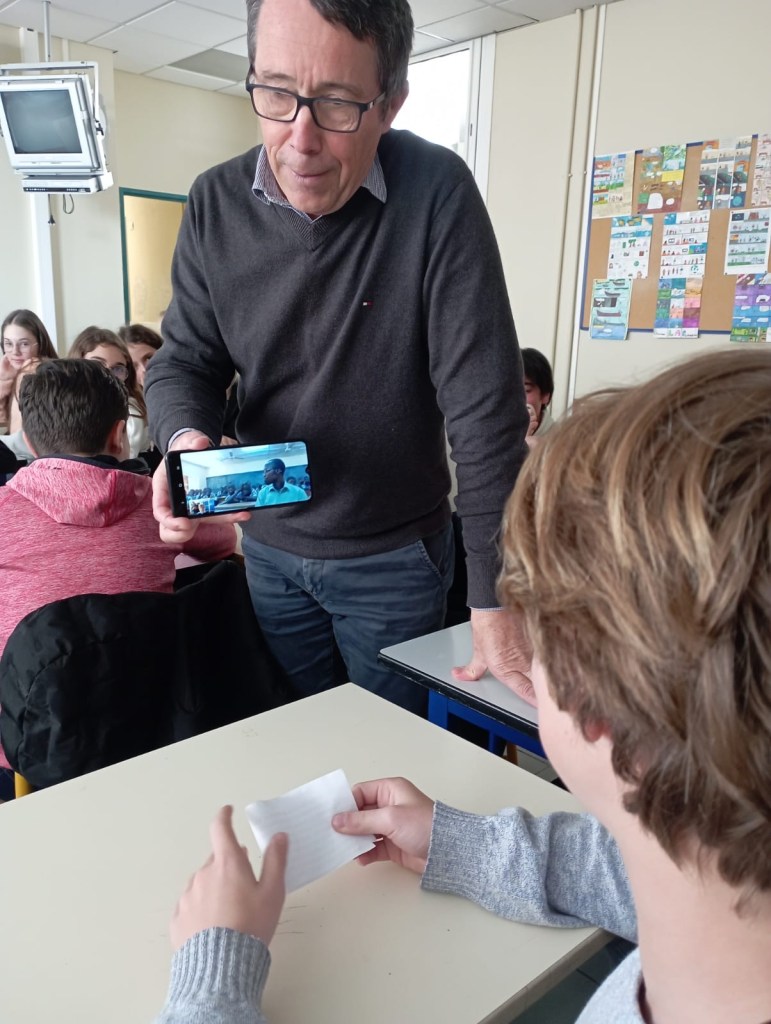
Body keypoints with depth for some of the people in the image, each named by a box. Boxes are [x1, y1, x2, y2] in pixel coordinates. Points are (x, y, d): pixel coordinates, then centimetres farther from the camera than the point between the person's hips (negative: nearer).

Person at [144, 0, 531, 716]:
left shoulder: (436, 194, -20)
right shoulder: (216, 205, -8)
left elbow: (484, 408, -22)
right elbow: (185, 358, 1)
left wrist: (494, 599, -21)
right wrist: (187, 438, -24)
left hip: (395, 556, -3)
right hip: (269, 544, 3)